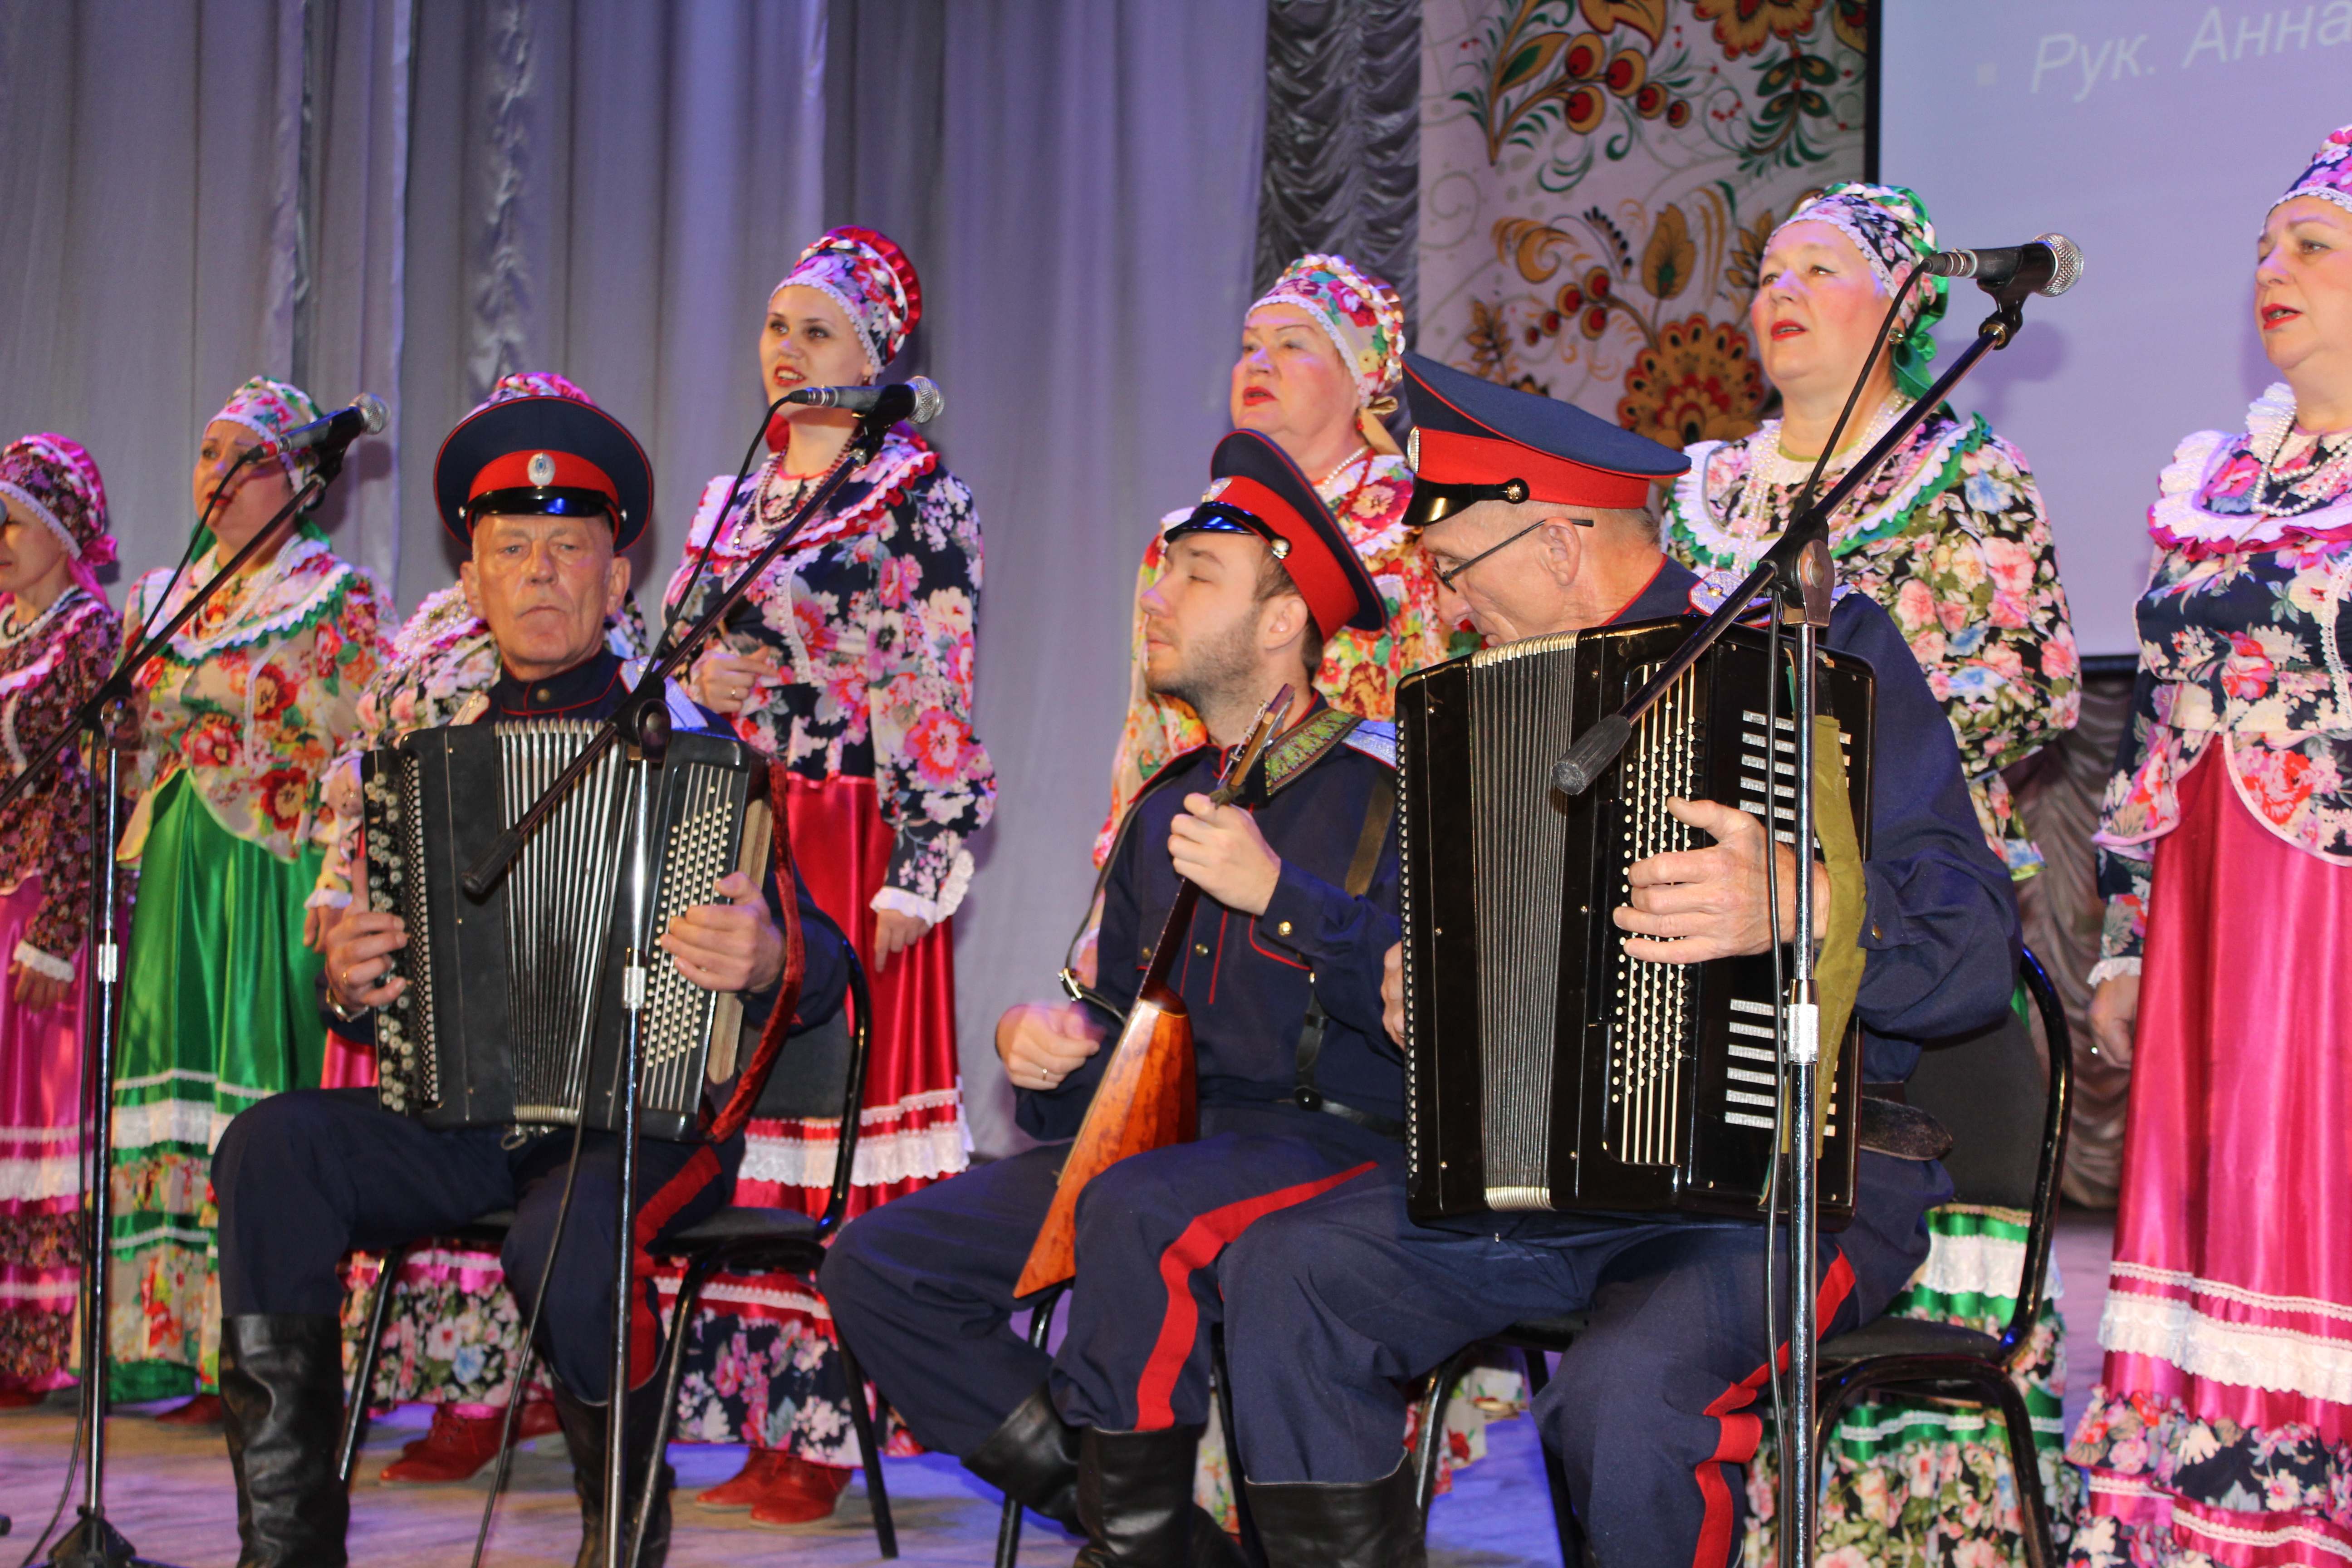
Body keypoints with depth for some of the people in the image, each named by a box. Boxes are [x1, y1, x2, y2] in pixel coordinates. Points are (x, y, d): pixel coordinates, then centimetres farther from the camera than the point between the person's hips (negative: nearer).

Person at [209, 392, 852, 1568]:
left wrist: (767, 960, -25)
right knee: (270, 1147, -21)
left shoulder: (687, 743, 2)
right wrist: (348, 983, -2)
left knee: (563, 1237, -35)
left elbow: (819, 964, -2)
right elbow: (383, 976, 22)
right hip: (467, 1117, 4)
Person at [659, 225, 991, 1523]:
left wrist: (914, 877, -16)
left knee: (832, 1114, -7)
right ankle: (747, 1414, 14)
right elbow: (669, 660, 22)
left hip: (848, 854, -6)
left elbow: (938, 703, -9)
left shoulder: (920, 498, -2)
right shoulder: (731, 501, 17)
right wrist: (694, 679, -2)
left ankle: (822, 1433, -1)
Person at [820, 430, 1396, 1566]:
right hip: (1168, 1136, 8)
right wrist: (1049, 1045, 3)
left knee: (1138, 1214, -39)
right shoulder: (1165, 809, 17)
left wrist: (1280, 896, -22)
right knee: (876, 1264, -5)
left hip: (1337, 1139, -8)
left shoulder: (1388, 792, -7)